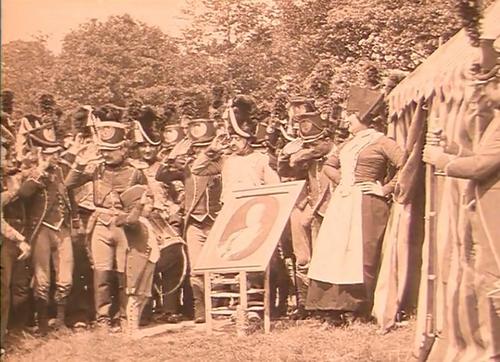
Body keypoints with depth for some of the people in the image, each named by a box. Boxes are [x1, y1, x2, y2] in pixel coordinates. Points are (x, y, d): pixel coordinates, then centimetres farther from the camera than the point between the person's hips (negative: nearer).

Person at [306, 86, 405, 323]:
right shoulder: (349, 143, 16)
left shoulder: (380, 141, -6)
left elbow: (406, 166, -16)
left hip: (366, 205, -8)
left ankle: (356, 308, 3)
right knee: (337, 252, 5)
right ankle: (339, 306, 10)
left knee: (360, 255, -5)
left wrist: (386, 189, -13)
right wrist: (342, 182, 15)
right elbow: (330, 165, 30)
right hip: (342, 204, 8)